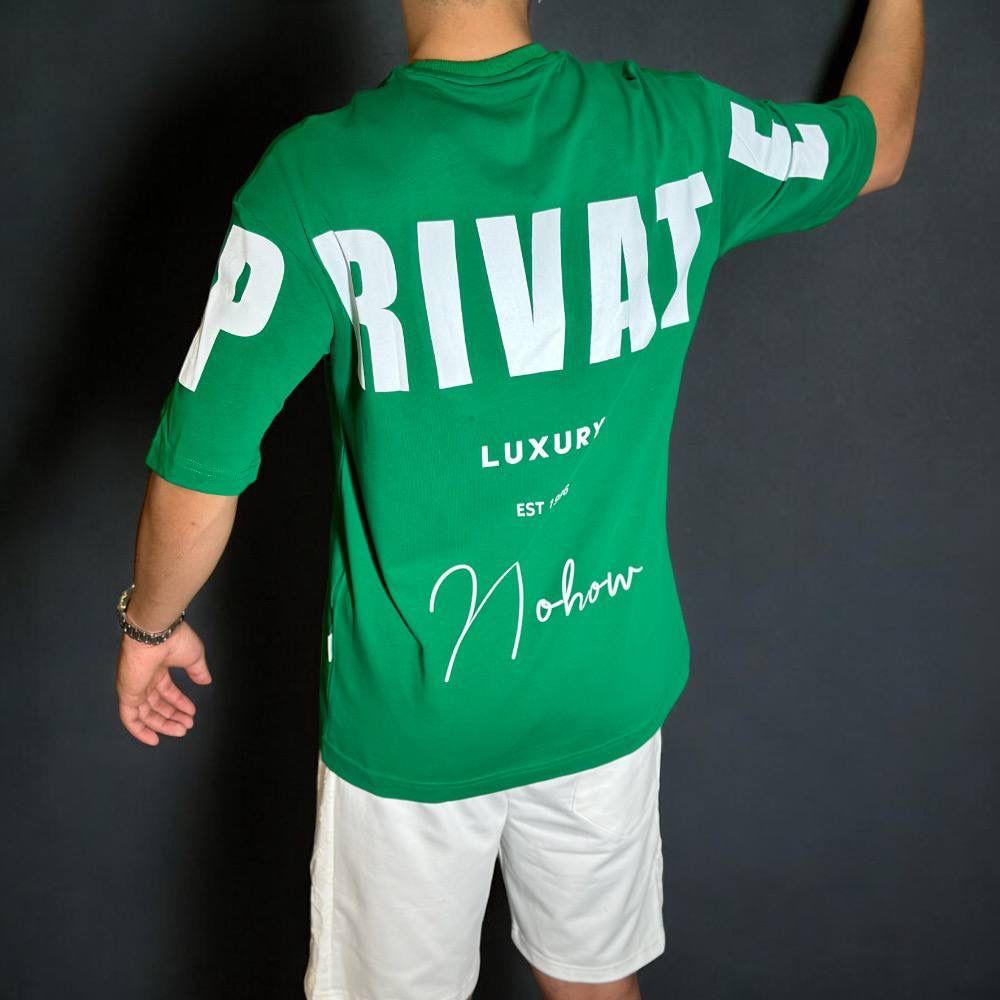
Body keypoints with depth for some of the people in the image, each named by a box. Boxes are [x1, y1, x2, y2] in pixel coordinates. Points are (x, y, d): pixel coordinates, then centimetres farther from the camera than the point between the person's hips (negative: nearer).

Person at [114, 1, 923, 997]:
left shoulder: (318, 177, -21)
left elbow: (198, 484, -16)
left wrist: (149, 624, 4)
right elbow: (879, 144, 11)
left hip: (413, 718, -2)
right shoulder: (679, 130, -11)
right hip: (613, 692, 3)